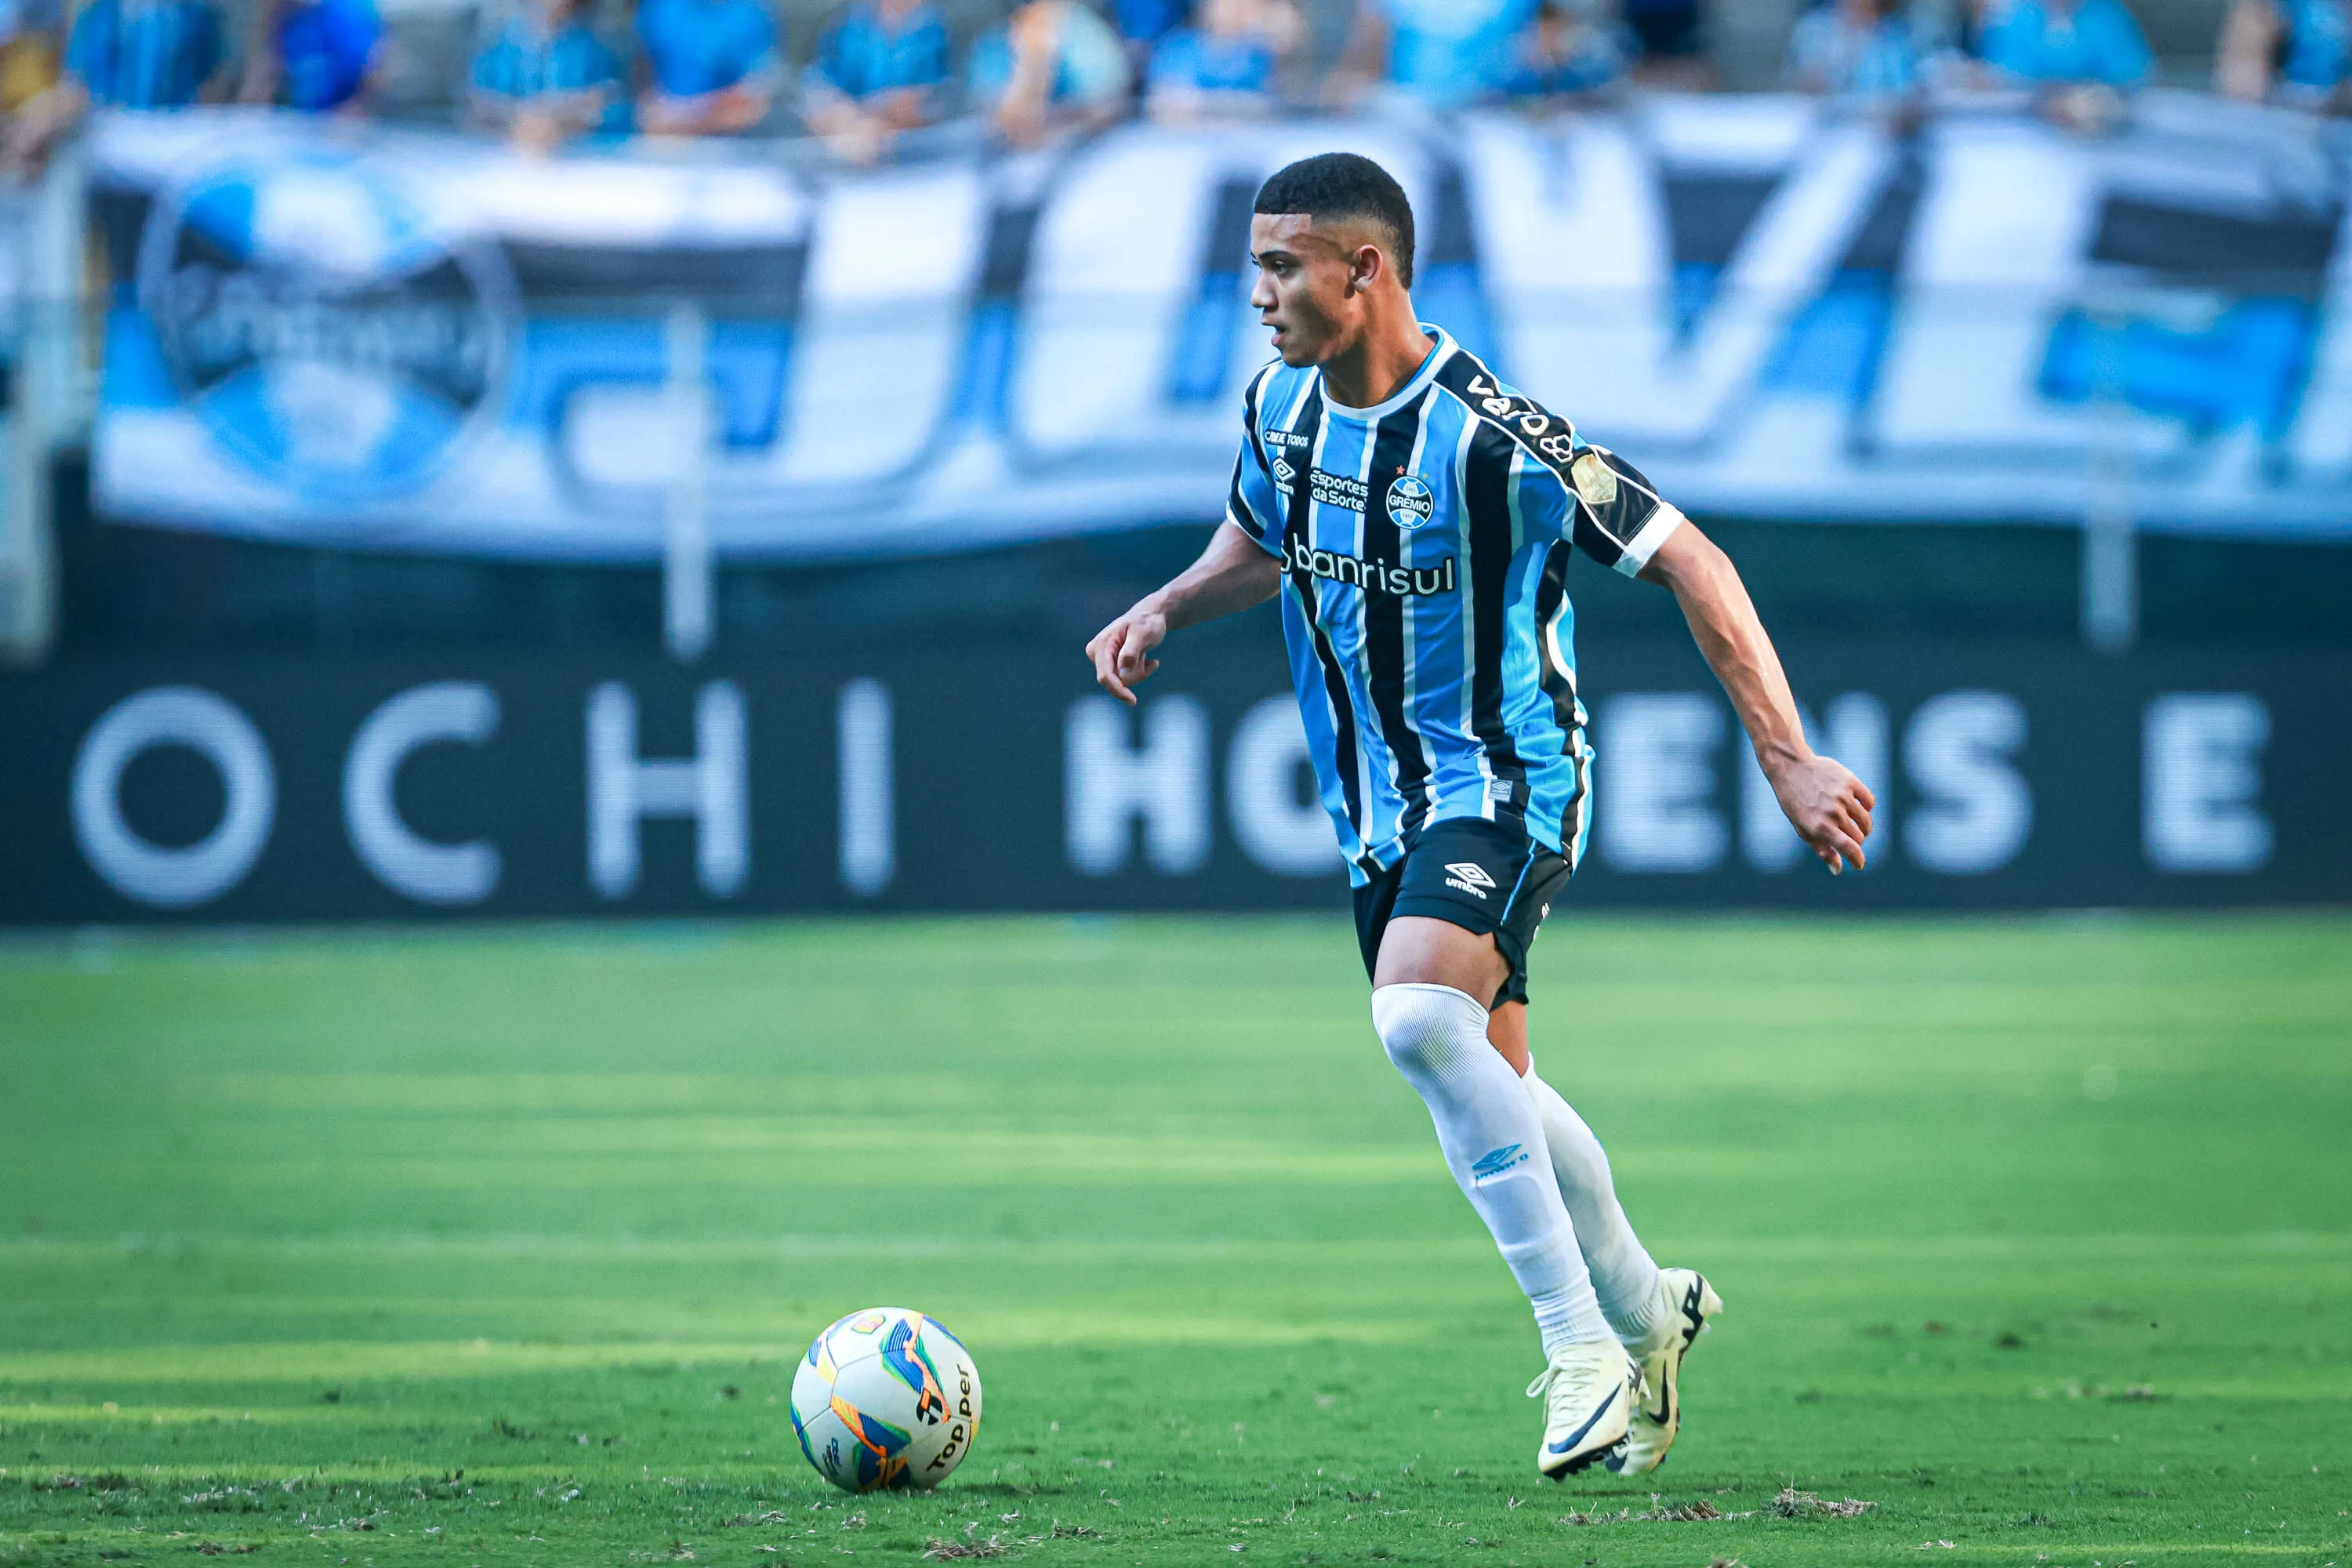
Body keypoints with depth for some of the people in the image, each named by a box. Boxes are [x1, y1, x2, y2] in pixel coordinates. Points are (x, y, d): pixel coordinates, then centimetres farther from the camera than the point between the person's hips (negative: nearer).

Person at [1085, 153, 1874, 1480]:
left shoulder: (1490, 436, -22)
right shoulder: (1281, 408, 0)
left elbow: (1691, 565, -18)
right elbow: (1261, 542, 23)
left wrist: (1788, 758, -20)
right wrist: (1164, 611, 3)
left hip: (1509, 783, -8)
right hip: (1381, 809, 8)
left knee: (1417, 1014, -30)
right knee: (1489, 1086, 13)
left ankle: (1582, 1344, -21)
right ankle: (1647, 1309, 37)